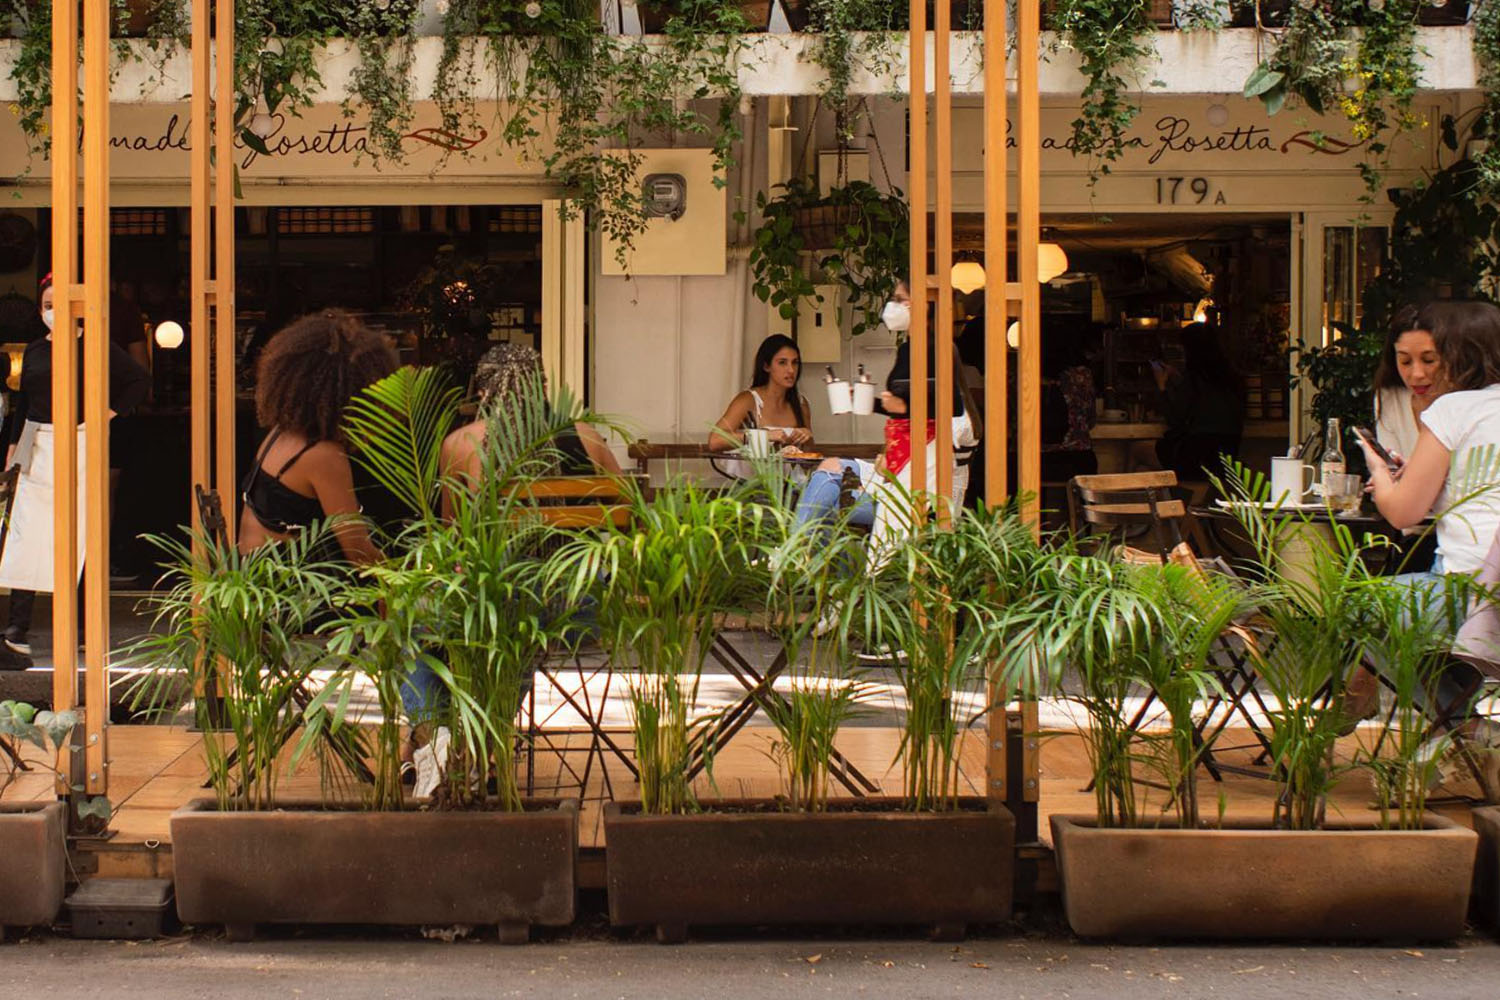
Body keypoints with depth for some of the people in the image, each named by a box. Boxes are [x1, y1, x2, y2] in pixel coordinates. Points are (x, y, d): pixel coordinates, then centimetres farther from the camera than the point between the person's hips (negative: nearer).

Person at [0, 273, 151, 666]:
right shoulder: (34, 351, 11)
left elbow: (139, 382, -1)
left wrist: (108, 413, -6)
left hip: (81, 446, -4)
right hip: (37, 450, 4)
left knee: (82, 540, 4)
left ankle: (86, 627, 16)